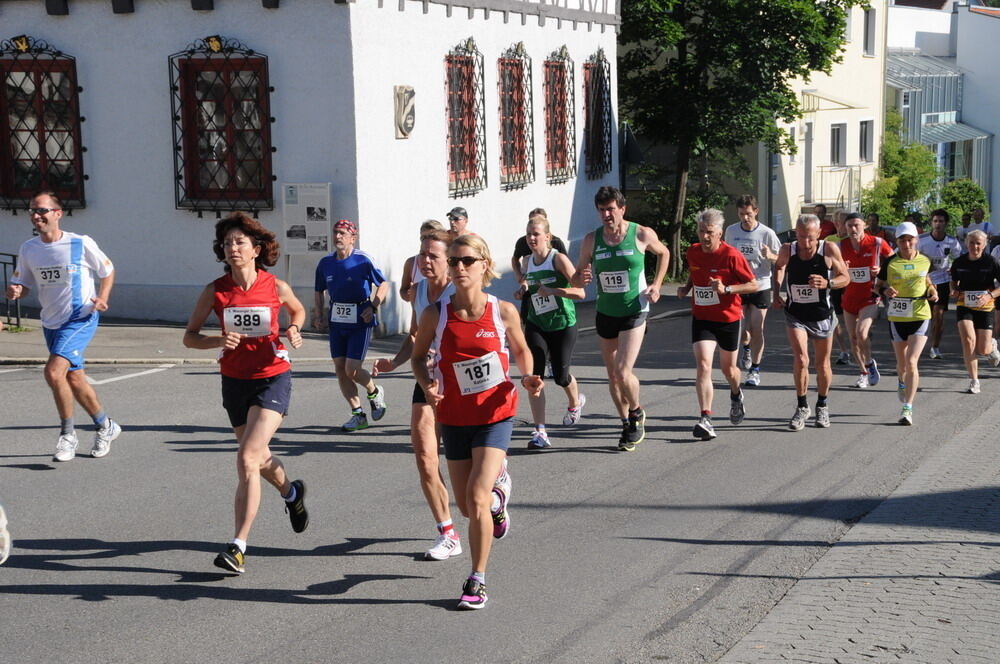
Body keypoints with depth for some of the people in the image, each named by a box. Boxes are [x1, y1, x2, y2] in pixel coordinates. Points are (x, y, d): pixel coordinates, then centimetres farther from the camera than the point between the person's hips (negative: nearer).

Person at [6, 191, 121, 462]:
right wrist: (13, 291, -15)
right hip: (51, 323, 6)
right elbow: (22, 285, 9)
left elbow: (107, 271, 2)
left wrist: (102, 298, -14)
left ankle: (68, 434, -6)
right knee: (74, 379, 14)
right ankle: (105, 427, 34)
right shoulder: (28, 249, 1)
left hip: (81, 319, -6)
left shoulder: (81, 244, -12)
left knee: (53, 371, -22)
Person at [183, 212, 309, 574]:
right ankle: (291, 492, 55)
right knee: (258, 457, 20)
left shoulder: (276, 287, -7)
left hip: (272, 378, -4)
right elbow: (189, 336, 0)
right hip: (234, 379, 4)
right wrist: (218, 341, -19)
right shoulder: (215, 291, -5)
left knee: (248, 457, -18)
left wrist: (294, 331, -5)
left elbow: (298, 310, 15)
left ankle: (238, 547, -16)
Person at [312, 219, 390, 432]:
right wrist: (318, 315, 6)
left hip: (360, 321, -5)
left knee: (352, 370, -10)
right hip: (336, 322, 5)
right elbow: (319, 291, 17)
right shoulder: (326, 263, 4)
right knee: (340, 369, 4)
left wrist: (374, 306, -13)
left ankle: (374, 392, 22)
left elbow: (384, 284, -1)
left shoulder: (363, 260, -11)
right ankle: (358, 415, 16)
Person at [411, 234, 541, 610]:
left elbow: (521, 350, 8)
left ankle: (477, 582, 1)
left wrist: (527, 379, -11)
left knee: (476, 498, -15)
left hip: (496, 414, -2)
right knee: (467, 506, 11)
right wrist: (427, 385, -13)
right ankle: (497, 496, 49)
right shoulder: (435, 315, -8)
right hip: (454, 418, 3)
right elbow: (418, 356, 7)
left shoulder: (503, 312, -9)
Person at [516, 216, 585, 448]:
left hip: (563, 326, -4)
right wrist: (523, 293, 1)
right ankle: (540, 431, -9)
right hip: (536, 326, 4)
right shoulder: (526, 261, 4)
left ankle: (575, 402, 41)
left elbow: (580, 292, -19)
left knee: (561, 376, 4)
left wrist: (552, 291, -30)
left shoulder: (559, 259, -14)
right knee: (534, 376, -11)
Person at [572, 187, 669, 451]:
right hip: (605, 313, 4)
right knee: (613, 376, 10)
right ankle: (628, 424, 28)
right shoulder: (591, 240, -2)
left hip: (635, 312, -4)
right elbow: (577, 277, 5)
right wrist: (581, 279, -20)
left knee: (623, 372, -15)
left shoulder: (642, 235, -8)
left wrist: (656, 285, 1)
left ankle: (637, 412, 13)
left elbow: (663, 253, 12)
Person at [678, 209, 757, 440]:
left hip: (728, 319, -2)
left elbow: (753, 284, -11)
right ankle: (705, 420, -22)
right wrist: (686, 288, 3)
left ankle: (736, 395, 49)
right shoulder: (693, 252, 0)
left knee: (728, 369, 13)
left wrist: (727, 289, -25)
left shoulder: (732, 255, -15)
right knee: (703, 365, -16)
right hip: (701, 319, 2)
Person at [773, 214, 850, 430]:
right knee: (800, 359, -17)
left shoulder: (829, 249, -16)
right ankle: (802, 407, 0)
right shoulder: (787, 250, -11)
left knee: (822, 364, 12)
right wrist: (775, 292, 1)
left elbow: (845, 277, -7)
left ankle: (822, 406, 34)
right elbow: (778, 266, 13)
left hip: (822, 315, 0)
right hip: (795, 314, 0)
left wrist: (827, 283, -27)